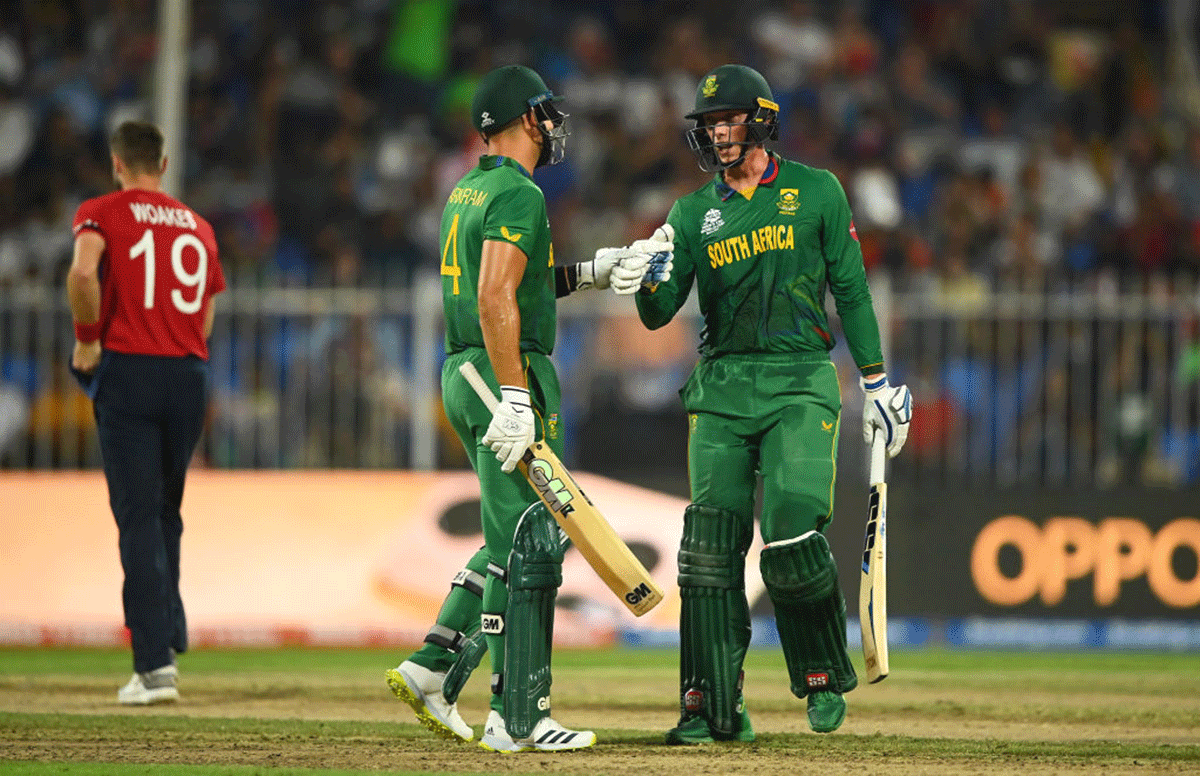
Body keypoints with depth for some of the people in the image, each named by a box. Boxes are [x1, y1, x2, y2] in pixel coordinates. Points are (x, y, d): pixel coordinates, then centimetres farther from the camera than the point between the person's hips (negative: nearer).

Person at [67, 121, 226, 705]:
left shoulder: (102, 212, 1)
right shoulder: (198, 228, 16)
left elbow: (83, 270, -20)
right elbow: (204, 320, 16)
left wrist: (87, 341, -8)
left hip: (127, 371, -4)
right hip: (189, 374, 4)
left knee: (138, 518, -6)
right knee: (165, 514, 19)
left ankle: (155, 664, -13)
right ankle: (168, 640, 19)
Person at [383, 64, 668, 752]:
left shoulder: (468, 192, 17)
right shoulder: (520, 194, -13)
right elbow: (496, 299, -23)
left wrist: (592, 273, 21)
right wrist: (514, 400, -26)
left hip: (463, 379, 10)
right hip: (509, 371, -10)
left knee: (513, 542, 18)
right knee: (527, 546, -7)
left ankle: (433, 668, 14)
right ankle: (518, 720, -7)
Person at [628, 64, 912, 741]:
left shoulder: (817, 193, 5)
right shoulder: (693, 213, 11)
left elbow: (851, 290, 8)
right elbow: (658, 315, 4)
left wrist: (877, 381, 4)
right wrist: (648, 277, -18)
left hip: (801, 383, -3)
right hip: (723, 386, 3)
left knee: (794, 538, -17)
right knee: (711, 547, -6)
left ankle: (825, 677, 6)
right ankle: (714, 708, -2)